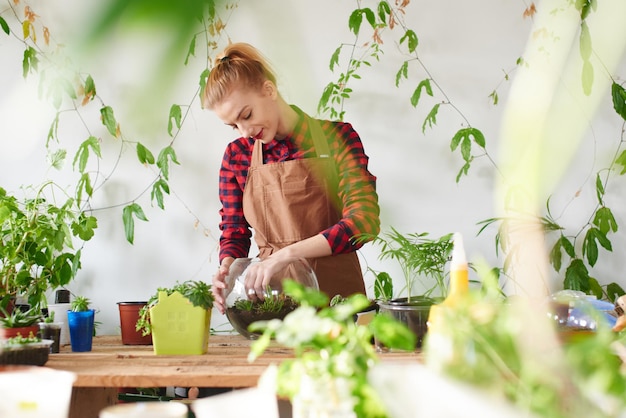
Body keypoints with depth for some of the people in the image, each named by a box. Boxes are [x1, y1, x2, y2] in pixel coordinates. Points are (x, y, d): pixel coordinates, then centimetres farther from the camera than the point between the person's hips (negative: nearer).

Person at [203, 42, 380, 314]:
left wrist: (287, 254, -21)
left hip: (335, 293, -2)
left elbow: (363, 222, -12)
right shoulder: (237, 155, 9)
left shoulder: (335, 137, -1)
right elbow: (234, 232, 14)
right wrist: (227, 267, -9)